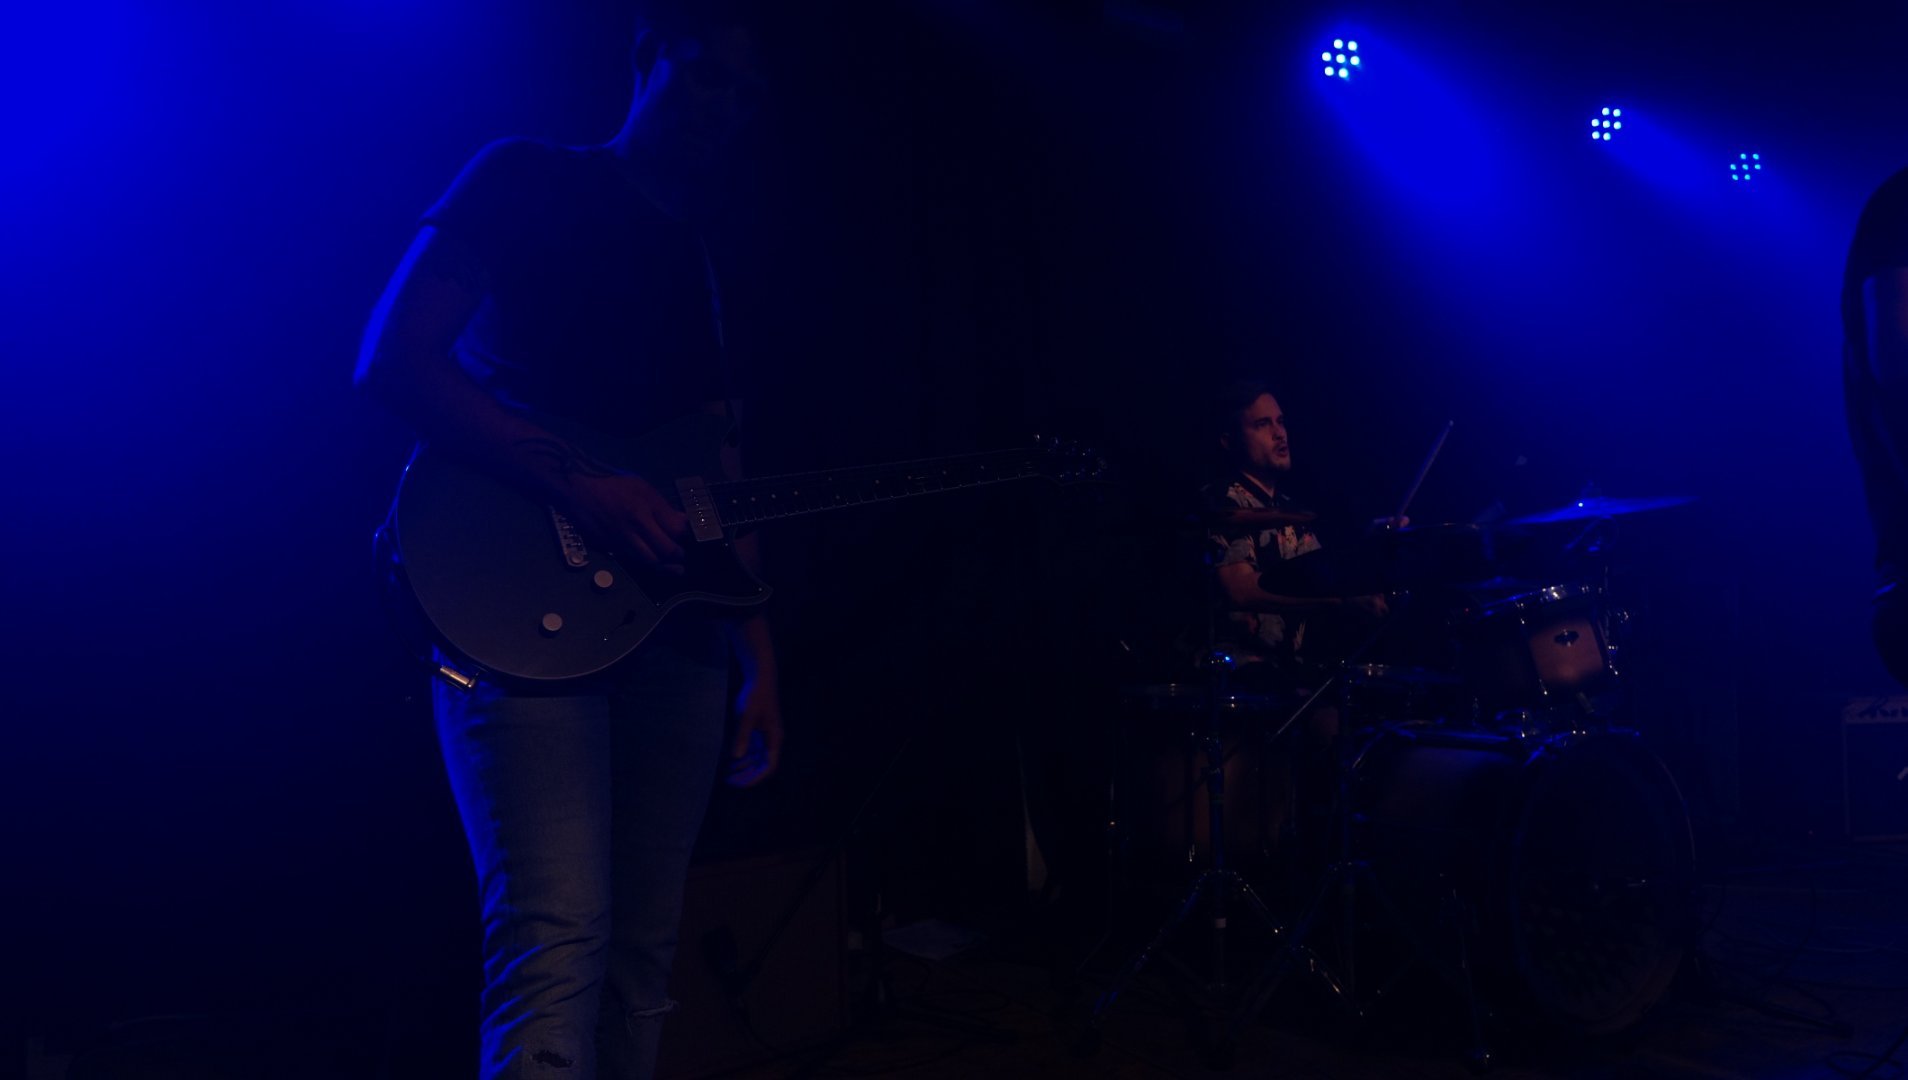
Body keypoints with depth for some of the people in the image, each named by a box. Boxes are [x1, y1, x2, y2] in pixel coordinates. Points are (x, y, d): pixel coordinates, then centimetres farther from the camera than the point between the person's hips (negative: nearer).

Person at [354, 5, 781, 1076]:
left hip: (673, 629, 7)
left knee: (644, 957, 8)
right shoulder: (526, 181, 4)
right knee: (555, 943, -19)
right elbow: (392, 359, -9)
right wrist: (575, 481, -17)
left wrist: (761, 662, 14)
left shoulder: (701, 259, 23)